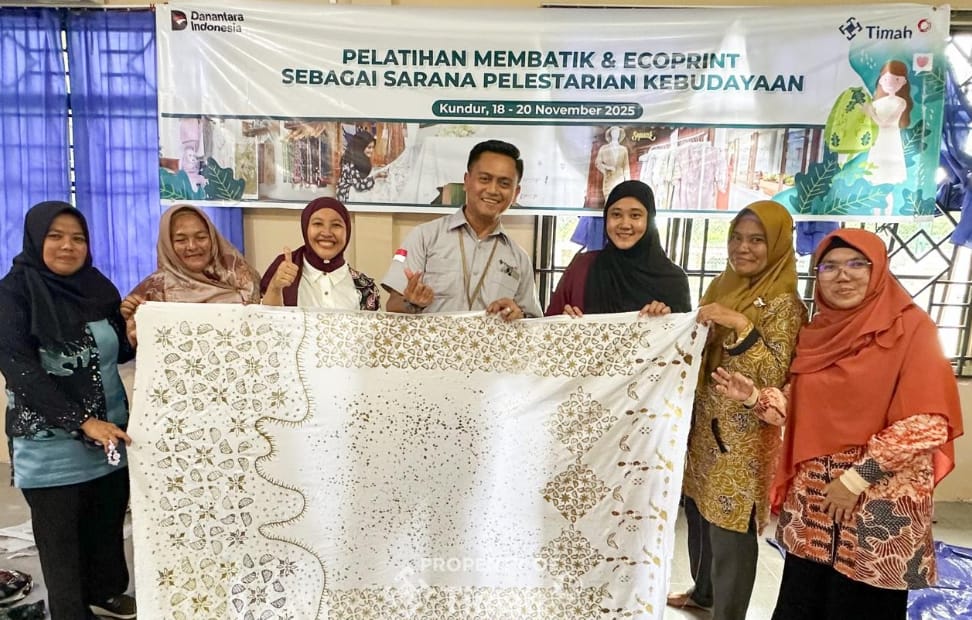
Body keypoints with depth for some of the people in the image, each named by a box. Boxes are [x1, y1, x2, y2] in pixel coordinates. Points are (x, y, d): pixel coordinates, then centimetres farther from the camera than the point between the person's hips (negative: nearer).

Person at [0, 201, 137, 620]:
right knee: (61, 535, 11)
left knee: (108, 523, 17)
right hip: (51, 443, -4)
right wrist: (82, 421, -25)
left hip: (111, 432, 5)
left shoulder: (98, 287, 3)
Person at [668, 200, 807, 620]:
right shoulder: (721, 285, 6)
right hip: (703, 425, 7)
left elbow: (773, 377, -21)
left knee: (730, 530, 4)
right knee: (698, 514, 21)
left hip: (742, 436, -7)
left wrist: (741, 327, -31)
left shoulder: (783, 303, -14)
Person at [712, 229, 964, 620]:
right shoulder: (818, 331, 6)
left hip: (879, 502, -5)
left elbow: (927, 423, -15)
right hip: (812, 495, 5)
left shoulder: (911, 328, -10)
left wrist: (857, 477, -16)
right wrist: (755, 397, -8)